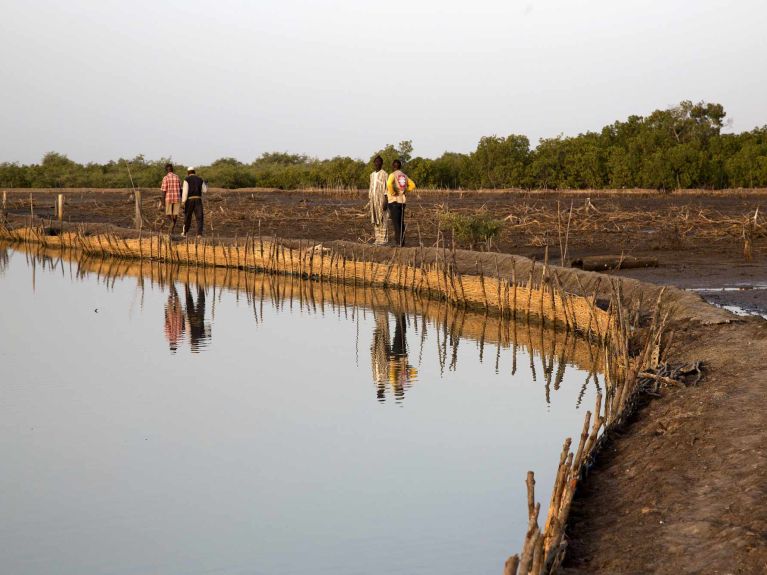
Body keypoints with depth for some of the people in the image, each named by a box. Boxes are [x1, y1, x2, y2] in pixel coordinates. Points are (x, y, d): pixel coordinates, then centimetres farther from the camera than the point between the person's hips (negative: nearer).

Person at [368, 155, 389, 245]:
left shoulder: (384, 174, -6)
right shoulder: (372, 175, 16)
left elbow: (387, 188, -11)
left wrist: (385, 201, -18)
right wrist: (370, 201, 14)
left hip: (381, 200, -7)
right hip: (373, 200, 7)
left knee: (382, 220, -6)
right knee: (375, 220, 6)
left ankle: (384, 239, -4)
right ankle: (378, 239, 10)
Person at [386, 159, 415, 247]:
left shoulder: (393, 175, -9)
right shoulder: (404, 175, 9)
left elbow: (389, 184, -28)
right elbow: (412, 185, 15)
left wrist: (393, 193, -14)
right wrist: (405, 191, 12)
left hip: (394, 201, -6)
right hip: (402, 200, 6)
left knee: (396, 222, -5)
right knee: (401, 222, 13)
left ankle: (399, 242, -9)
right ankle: (402, 241, 15)